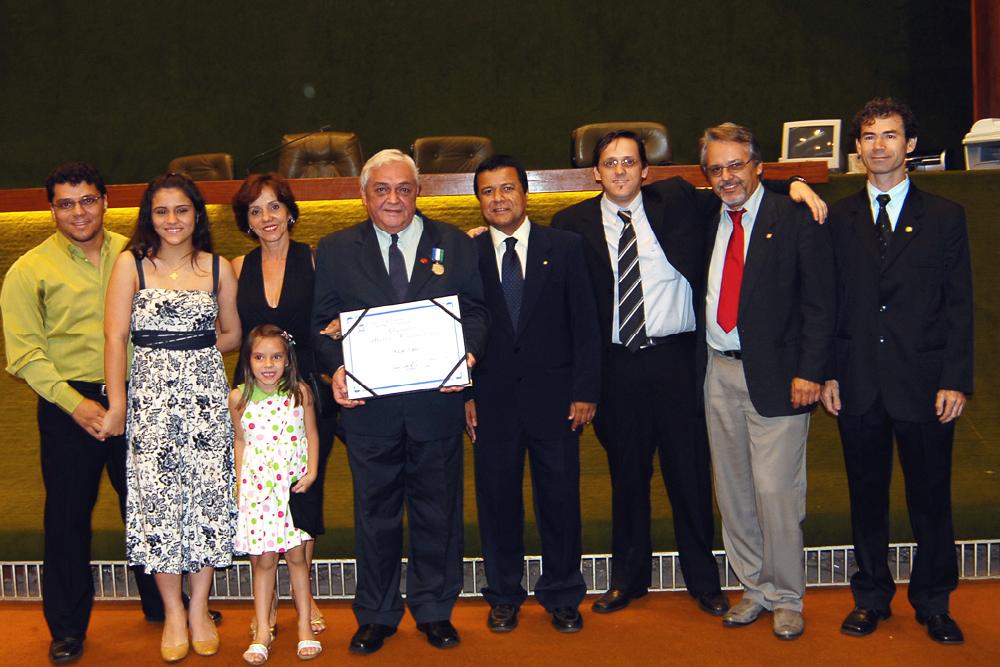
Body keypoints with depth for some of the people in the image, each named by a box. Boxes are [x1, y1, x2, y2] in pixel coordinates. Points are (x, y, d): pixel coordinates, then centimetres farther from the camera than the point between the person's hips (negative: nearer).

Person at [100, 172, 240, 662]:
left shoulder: (218, 268, 5)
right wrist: (117, 403, -8)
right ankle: (173, 613, 16)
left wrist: (190, 351, 2)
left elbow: (232, 334, 14)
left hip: (206, 394, 2)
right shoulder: (131, 264, 0)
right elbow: (115, 337, -4)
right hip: (151, 397, -1)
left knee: (208, 494, 2)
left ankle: (199, 609, 18)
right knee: (157, 497, 1)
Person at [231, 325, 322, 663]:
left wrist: (311, 471, -5)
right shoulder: (239, 398, 0)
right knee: (264, 560, 4)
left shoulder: (300, 392, -2)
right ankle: (262, 632, 16)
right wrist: (239, 484, 8)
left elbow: (311, 433, 5)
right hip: (256, 484, 0)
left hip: (294, 483, 0)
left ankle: (305, 626, 19)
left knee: (296, 556, 5)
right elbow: (240, 441, 9)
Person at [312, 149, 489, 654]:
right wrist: (338, 367, -13)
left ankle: (434, 611, 27)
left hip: (437, 401, 0)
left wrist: (468, 353, -14)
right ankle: (375, 616, 26)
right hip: (368, 404, 0)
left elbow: (477, 311, 5)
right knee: (375, 512, 11)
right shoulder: (336, 251, 6)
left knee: (437, 509, 10)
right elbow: (323, 322, 4)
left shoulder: (455, 244, 6)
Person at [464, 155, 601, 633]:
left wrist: (585, 391, -5)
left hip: (553, 396, 0)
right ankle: (504, 596, 26)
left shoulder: (565, 247, 2)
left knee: (560, 497, 7)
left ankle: (562, 597, 24)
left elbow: (585, 324, 0)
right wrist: (464, 394, -3)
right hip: (492, 398, 1)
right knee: (497, 498, 9)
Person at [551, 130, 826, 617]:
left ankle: (703, 581, 26)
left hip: (673, 359, 0)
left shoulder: (676, 201, 4)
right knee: (626, 475, 13)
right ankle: (628, 578, 31)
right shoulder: (573, 224, 2)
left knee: (690, 473, 7)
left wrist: (794, 186, 1)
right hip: (615, 367, 0)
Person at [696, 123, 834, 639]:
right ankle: (754, 589, 27)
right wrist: (701, 363, 2)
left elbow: (819, 303, -7)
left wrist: (808, 372, -14)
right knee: (733, 492, 11)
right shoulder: (704, 222, 10)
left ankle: (786, 599, 15)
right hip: (719, 372, 5)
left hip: (774, 374, -5)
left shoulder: (796, 220, -4)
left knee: (776, 492, -3)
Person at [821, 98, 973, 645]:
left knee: (930, 498, 8)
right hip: (857, 385, 1)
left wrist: (955, 380, -7)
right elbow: (826, 303, 7)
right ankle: (871, 596, 26)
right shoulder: (838, 219, 8)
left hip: (923, 384, -1)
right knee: (866, 496, 11)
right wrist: (827, 373, 0)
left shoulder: (945, 217, 4)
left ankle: (933, 603, 25)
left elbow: (959, 307, 1)